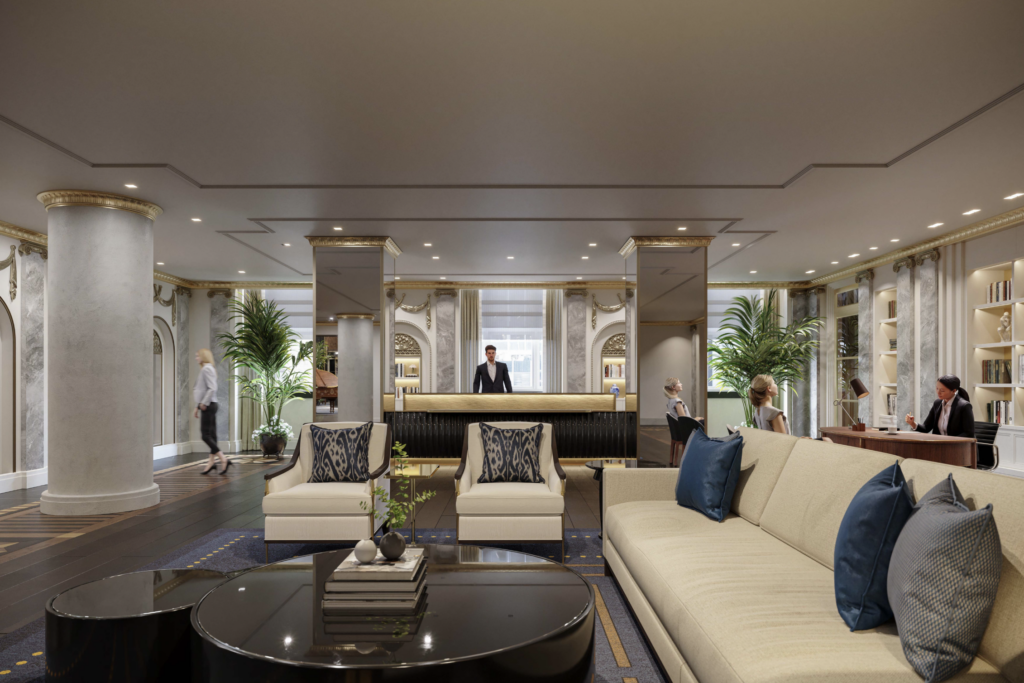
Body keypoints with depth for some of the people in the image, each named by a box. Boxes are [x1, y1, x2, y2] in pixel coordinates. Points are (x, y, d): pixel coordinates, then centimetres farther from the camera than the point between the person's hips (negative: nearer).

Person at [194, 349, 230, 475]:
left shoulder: (207, 369, -12)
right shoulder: (204, 369, 19)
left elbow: (212, 389, -22)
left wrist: (204, 403, -18)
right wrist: (198, 406, 20)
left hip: (208, 406, -10)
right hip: (207, 406, 10)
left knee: (206, 435, -10)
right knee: (211, 435, 8)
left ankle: (224, 460, -11)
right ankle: (212, 462, 10)